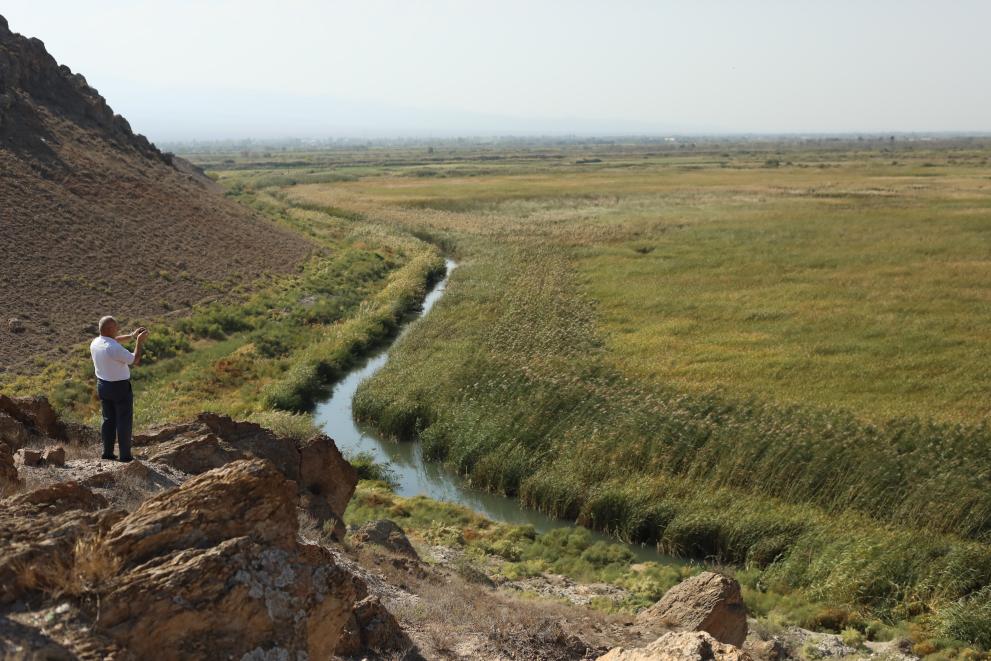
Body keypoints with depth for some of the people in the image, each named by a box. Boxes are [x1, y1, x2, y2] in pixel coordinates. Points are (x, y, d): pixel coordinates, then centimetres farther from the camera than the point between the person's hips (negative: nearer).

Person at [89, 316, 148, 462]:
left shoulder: (95, 343, -3)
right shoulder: (114, 349, -28)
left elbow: (113, 340, 17)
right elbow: (135, 360, -17)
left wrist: (132, 335, 13)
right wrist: (139, 341, -9)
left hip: (102, 385, 8)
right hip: (120, 387, -7)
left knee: (108, 419, 17)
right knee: (124, 421, 3)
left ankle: (107, 452, 21)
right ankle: (125, 455, 7)